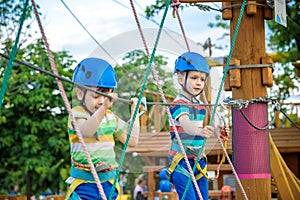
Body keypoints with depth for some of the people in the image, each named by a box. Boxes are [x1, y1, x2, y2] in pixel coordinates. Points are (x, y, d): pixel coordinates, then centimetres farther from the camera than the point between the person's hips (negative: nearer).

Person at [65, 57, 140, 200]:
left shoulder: (111, 117, 10)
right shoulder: (77, 113, -10)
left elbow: (131, 140, 13)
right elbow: (86, 130, -34)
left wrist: (134, 112, 12)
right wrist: (103, 108, -47)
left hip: (109, 182, 6)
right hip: (83, 183, -6)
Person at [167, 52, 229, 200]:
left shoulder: (200, 104, 10)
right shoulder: (179, 104, -15)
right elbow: (186, 126, -35)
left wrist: (218, 132, 1)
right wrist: (200, 131, -55)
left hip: (198, 161, 8)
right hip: (181, 161, -8)